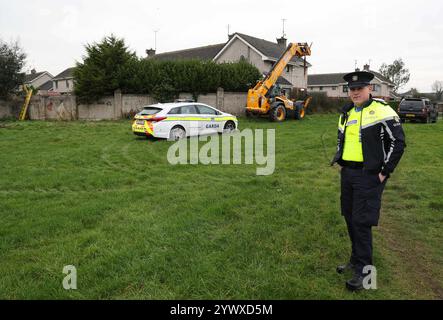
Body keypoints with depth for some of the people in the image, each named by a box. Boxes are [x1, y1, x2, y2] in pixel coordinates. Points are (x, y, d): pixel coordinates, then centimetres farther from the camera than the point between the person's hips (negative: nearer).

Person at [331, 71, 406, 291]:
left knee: (361, 222, -6)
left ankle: (363, 271, 8)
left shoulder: (382, 111, -10)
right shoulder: (346, 114, 13)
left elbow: (398, 142, -11)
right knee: (350, 218, 14)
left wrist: (385, 172, -11)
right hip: (347, 174, 8)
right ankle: (356, 260, 31)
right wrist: (339, 161, 16)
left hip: (369, 176, -7)